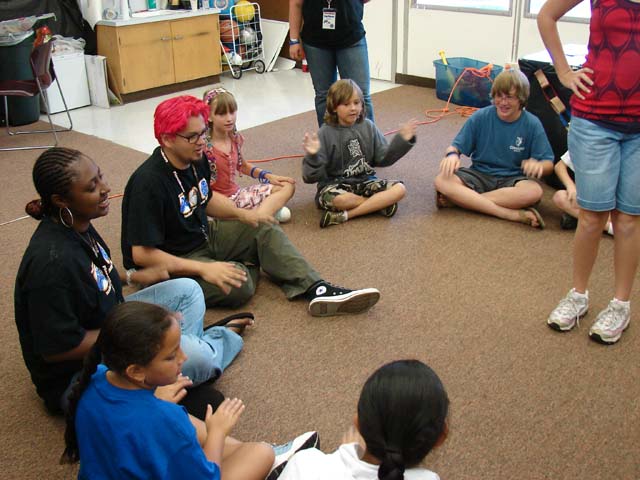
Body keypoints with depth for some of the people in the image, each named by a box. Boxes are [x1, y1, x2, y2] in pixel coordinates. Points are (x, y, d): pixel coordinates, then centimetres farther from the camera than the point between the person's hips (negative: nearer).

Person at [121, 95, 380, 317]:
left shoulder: (196, 159, -2)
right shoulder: (149, 183, -28)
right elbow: (142, 254, -28)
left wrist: (242, 214, 2)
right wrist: (202, 269, -30)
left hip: (203, 236, 9)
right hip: (171, 263, -9)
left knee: (265, 230, -4)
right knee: (239, 283, -29)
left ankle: (317, 290, -18)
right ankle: (247, 266, 7)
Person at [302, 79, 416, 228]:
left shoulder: (368, 126, 3)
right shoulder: (326, 133, -11)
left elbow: (383, 158, 5)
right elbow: (312, 176, -15)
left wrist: (402, 140, -8)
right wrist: (313, 156, -36)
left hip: (365, 181, 5)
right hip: (335, 184, -4)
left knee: (399, 189, -17)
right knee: (337, 199, -39)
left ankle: (345, 215, -21)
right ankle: (379, 203, -12)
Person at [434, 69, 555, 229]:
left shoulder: (532, 124, -5)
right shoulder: (481, 117, -4)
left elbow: (549, 164, -4)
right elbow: (456, 146, 0)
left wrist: (539, 166, -30)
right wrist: (452, 154, -26)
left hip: (512, 179, -1)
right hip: (479, 175, 1)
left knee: (534, 191, -36)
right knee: (442, 180, -29)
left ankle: (458, 198, -27)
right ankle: (511, 213, -32)